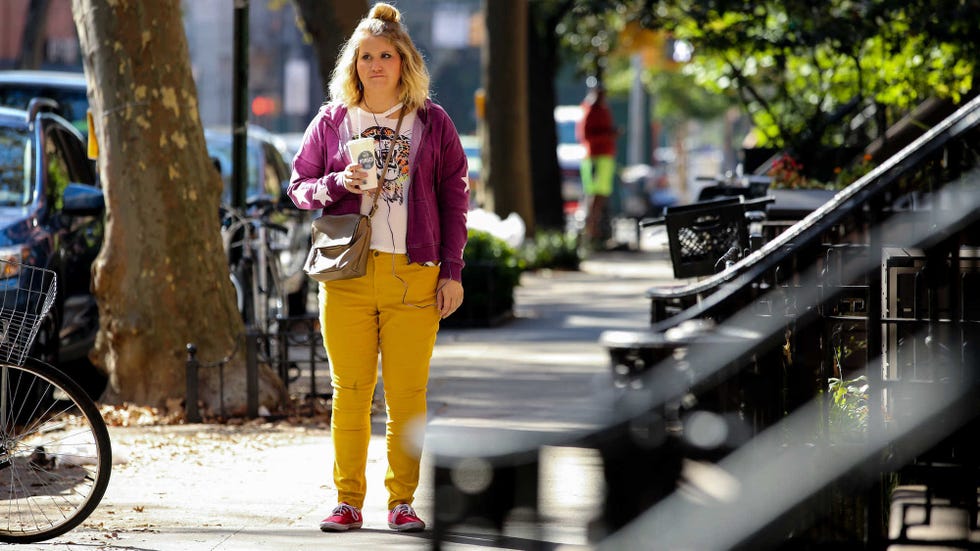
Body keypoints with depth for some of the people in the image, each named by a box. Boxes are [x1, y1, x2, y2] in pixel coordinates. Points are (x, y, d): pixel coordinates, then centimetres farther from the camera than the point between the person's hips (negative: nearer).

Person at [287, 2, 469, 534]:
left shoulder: (433, 122, 7)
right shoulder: (332, 120, 9)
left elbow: (454, 198, 7)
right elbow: (299, 185, 13)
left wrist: (452, 271, 2)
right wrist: (338, 183, -9)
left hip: (414, 276, -1)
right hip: (347, 274, 1)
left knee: (407, 394, -1)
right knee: (350, 391, 1)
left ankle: (402, 501, 7)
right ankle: (348, 501, 7)